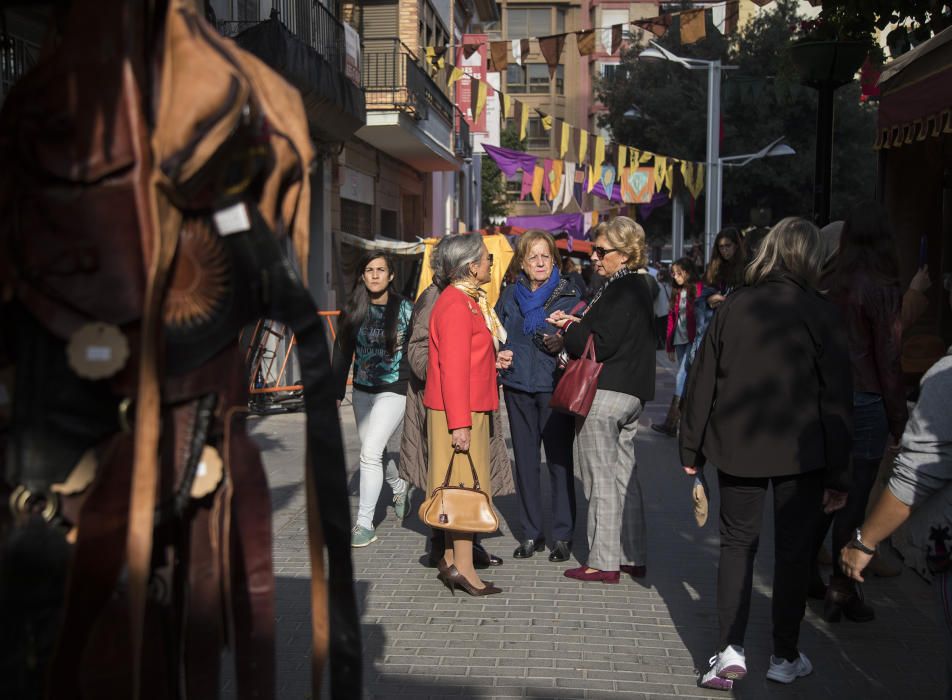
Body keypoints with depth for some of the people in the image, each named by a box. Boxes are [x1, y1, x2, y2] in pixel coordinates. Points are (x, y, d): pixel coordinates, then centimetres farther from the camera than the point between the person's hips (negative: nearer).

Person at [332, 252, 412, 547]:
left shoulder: (404, 309, -6)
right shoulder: (353, 311, 2)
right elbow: (342, 353, 7)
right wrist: (336, 394, 4)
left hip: (394, 390, -5)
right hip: (362, 391, 5)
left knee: (370, 452, -15)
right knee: (374, 451, 17)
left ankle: (365, 523, -7)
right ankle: (399, 487, 47)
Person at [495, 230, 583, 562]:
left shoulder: (569, 293, -1)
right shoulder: (510, 295, 9)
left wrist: (564, 344, -20)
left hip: (555, 386, -3)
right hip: (518, 386, 4)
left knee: (559, 459, 0)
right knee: (525, 460, 9)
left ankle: (562, 535, 11)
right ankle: (531, 533, 19)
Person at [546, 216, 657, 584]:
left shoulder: (621, 291, -16)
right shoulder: (637, 287, 15)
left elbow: (601, 344, -21)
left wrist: (569, 327, -5)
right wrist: (577, 325, 5)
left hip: (604, 395, -10)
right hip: (630, 394, 10)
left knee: (602, 478, -2)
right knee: (624, 474, 14)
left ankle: (604, 562, 4)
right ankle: (633, 557, 21)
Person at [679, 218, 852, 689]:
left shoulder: (733, 307, -1)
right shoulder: (820, 314, -8)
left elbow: (702, 382, 2)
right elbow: (836, 399, -7)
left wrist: (692, 450, 11)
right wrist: (837, 475, -2)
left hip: (738, 448, 2)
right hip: (801, 453, -2)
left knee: (737, 543, 13)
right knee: (793, 550, 10)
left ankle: (731, 649, 3)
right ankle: (785, 657, 18)